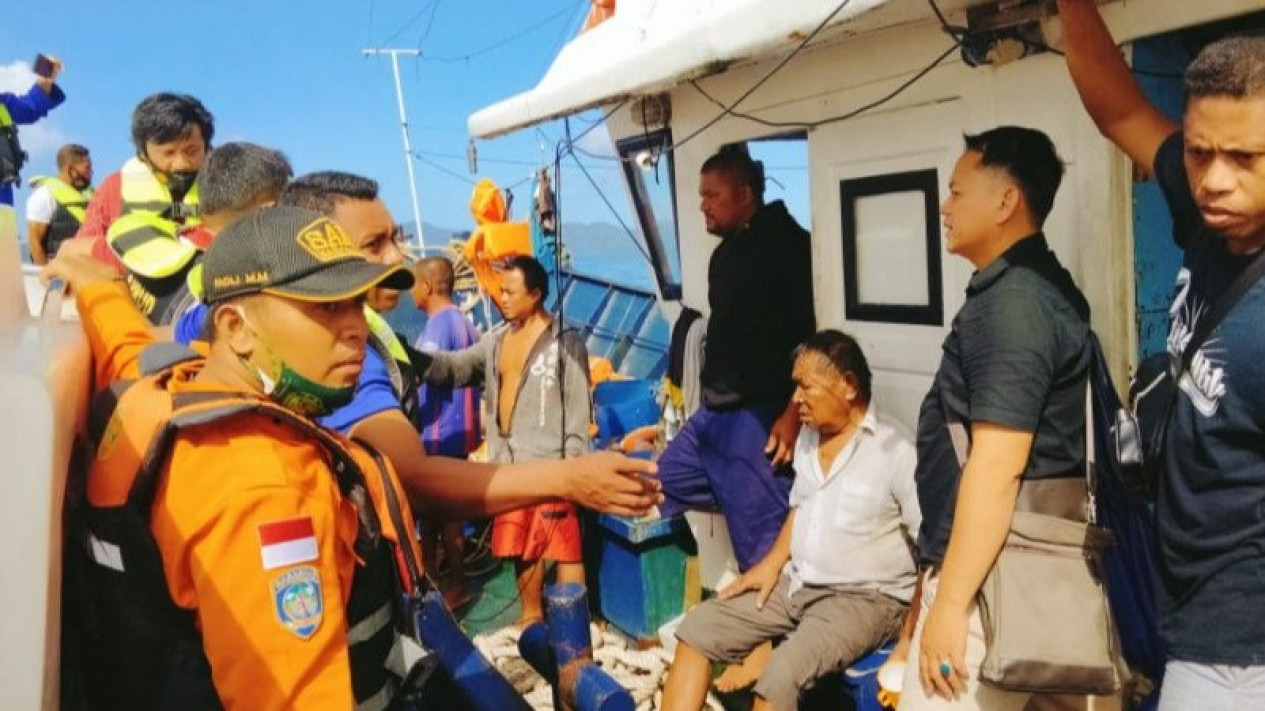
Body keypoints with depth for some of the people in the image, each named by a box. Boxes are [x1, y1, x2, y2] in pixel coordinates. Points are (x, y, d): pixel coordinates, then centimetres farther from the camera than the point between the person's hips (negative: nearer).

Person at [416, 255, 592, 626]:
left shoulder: (565, 342, -7)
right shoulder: (496, 341, 12)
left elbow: (579, 408, -10)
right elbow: (455, 366, 6)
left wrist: (573, 466, -15)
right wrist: (419, 359, -13)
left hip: (550, 464, -7)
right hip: (508, 463, 7)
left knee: (565, 545, -2)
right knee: (521, 544, 17)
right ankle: (531, 616, 33)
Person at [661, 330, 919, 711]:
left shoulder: (894, 451, -16)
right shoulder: (808, 438, 8)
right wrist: (771, 564, 6)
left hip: (865, 597, -8)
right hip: (796, 583, 8)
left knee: (781, 675, -30)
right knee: (697, 629, -3)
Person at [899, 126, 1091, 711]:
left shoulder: (1011, 303, -20)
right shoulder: (1033, 288, 13)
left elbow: (996, 470, -25)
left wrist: (950, 602, -22)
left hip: (992, 574, -10)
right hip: (1025, 566, 10)